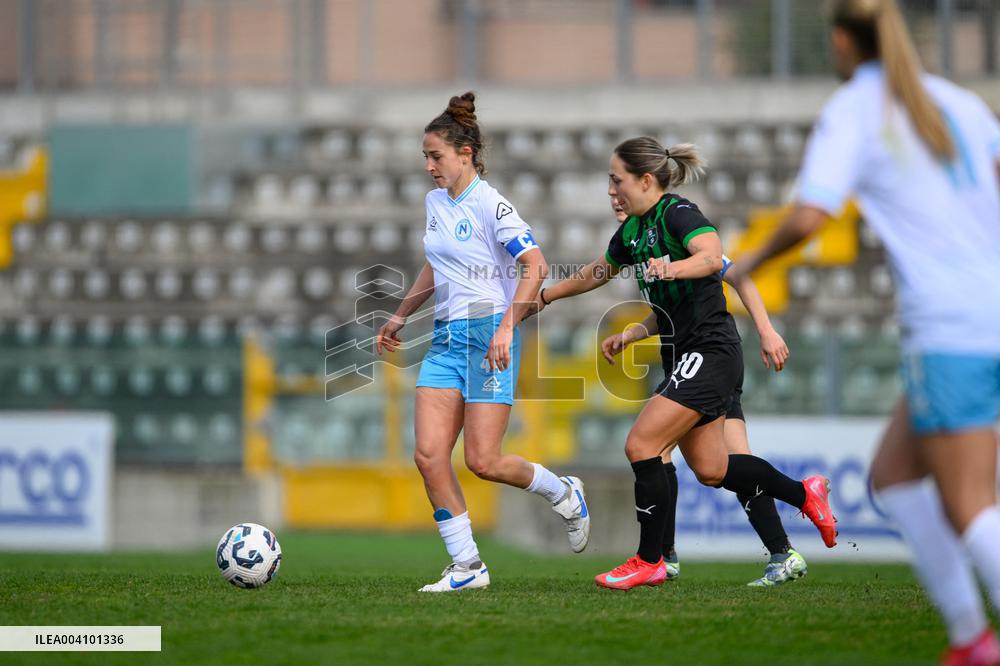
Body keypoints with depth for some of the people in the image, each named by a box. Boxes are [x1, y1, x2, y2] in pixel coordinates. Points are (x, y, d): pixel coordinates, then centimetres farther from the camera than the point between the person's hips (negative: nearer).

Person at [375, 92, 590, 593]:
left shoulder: (490, 205, -11)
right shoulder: (435, 202, 14)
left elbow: (535, 266, -18)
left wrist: (506, 327, -25)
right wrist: (400, 316, 27)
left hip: (489, 333, -8)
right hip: (446, 336, 8)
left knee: (482, 461, -10)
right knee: (428, 454, -6)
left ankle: (563, 493, 18)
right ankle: (467, 566, 0)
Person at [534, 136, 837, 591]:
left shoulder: (679, 214, -14)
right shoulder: (633, 230, 13)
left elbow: (712, 256, -34)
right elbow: (598, 272, 32)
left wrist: (673, 267, -52)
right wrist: (546, 295, 42)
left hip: (709, 353, -9)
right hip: (683, 356, 9)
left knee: (641, 445, -14)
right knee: (710, 470, 11)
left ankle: (649, 561, -5)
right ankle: (804, 493, 28)